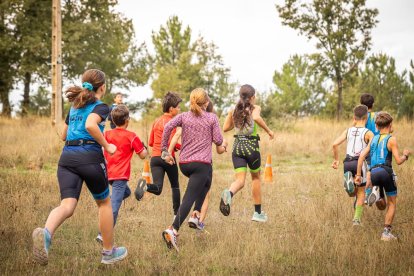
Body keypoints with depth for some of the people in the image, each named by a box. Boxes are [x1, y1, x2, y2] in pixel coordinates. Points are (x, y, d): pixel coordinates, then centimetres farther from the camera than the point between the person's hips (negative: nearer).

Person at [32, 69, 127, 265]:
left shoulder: (75, 107, 24)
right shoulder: (101, 107, 2)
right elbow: (91, 125, -19)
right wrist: (107, 146, -8)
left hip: (67, 157, 5)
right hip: (90, 156, -5)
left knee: (67, 205, -11)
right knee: (104, 202, 17)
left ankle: (46, 232, -44)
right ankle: (108, 252, 25)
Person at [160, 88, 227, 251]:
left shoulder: (183, 116, 8)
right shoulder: (212, 118, 2)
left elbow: (168, 127, -9)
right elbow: (218, 140, 0)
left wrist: (165, 150, -4)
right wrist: (223, 144, 24)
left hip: (184, 163, 5)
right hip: (202, 163, -5)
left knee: (205, 183, 33)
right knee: (189, 198, -13)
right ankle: (172, 230, -30)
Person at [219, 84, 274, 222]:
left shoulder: (234, 110, 8)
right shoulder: (255, 108, -5)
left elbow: (225, 128, 12)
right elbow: (256, 117, -28)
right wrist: (268, 130, -17)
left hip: (237, 146, 3)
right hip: (251, 146, -3)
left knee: (240, 180, -2)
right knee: (256, 178, 17)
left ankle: (229, 193, -38)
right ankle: (258, 213, 23)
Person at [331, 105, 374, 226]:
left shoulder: (348, 131, 8)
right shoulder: (368, 133, -2)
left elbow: (335, 144, -2)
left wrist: (336, 159, 10)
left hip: (348, 162, 3)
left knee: (353, 192, 19)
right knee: (361, 192, 14)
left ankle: (348, 179, -14)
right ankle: (357, 218, 4)